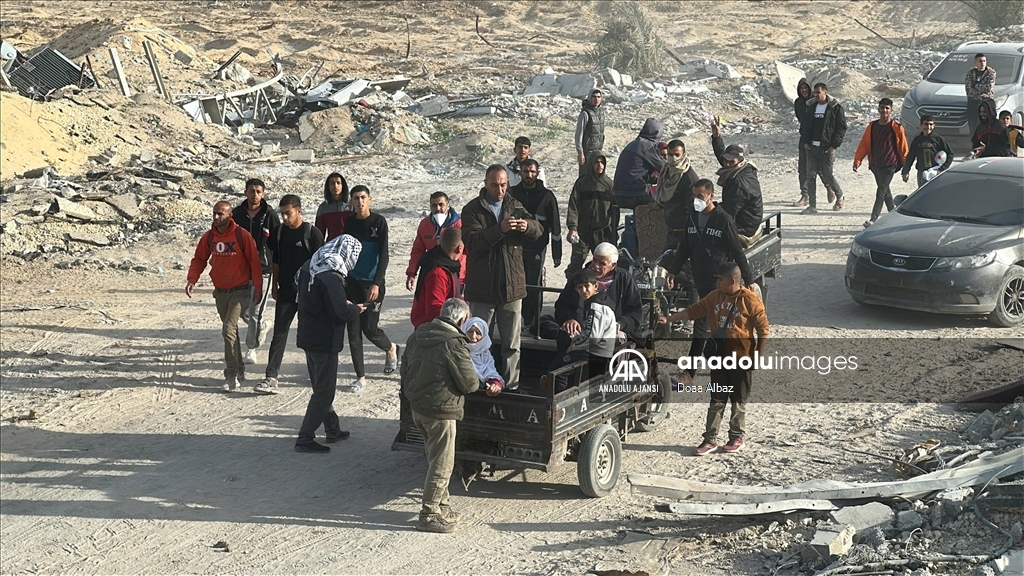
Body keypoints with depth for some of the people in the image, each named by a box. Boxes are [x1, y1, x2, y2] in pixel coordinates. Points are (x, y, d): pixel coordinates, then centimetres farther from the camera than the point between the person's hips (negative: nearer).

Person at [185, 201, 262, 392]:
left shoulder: (242, 235, -14)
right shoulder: (209, 237, 1)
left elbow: (254, 261, -9)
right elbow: (199, 259, 10)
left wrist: (257, 288, -8)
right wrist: (192, 280, -5)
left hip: (239, 290, -6)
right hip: (220, 291, 6)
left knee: (229, 330, -18)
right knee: (231, 332, 16)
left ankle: (231, 376, -14)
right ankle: (239, 370, 29)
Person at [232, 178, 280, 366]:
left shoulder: (270, 216, -5)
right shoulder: (237, 214, 2)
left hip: (263, 269, -3)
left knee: (256, 312, -4)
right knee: (242, 310, 8)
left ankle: (251, 348, 10)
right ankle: (259, 328, 38)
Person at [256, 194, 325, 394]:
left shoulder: (312, 233, -10)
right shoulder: (279, 232, 5)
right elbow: (276, 262, 14)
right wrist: (274, 286, 14)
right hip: (285, 292, 4)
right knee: (279, 334, -1)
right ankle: (271, 378, -5)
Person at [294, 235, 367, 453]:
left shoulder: (308, 267, 5)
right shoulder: (331, 277, -23)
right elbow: (341, 312, -26)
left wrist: (344, 304, 10)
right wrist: (356, 310, -5)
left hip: (307, 336, 9)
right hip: (325, 341, -9)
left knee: (321, 387, 20)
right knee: (324, 392, 0)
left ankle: (333, 430, 33)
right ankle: (305, 439, 2)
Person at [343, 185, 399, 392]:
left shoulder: (379, 222, -6)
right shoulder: (349, 223, 6)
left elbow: (383, 255, -10)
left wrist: (376, 283, -17)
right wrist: (342, 278, 12)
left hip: (373, 283, -4)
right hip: (352, 282, 4)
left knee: (370, 328, -3)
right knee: (353, 330, 1)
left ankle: (391, 348, 30)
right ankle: (360, 376, 10)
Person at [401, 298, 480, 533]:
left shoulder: (417, 336, 3)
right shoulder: (454, 344, -21)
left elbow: (406, 370, 13)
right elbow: (469, 383, -17)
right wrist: (476, 382, 5)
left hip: (416, 407, 8)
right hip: (440, 411, -8)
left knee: (436, 458, 21)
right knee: (442, 464, 3)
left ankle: (441, 505, 32)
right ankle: (429, 515, 8)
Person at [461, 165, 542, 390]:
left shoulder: (515, 206, 9)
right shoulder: (472, 209, -3)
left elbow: (538, 230, 1)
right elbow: (472, 241, -17)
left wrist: (527, 225, -22)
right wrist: (499, 230, -31)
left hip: (512, 286, 3)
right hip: (481, 287, -3)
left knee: (512, 343, 7)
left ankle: (511, 386, 14)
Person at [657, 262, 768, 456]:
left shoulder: (750, 300, -13)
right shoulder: (715, 296, 2)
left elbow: (763, 330, -10)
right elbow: (693, 310, 7)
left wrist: (759, 356, -11)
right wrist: (669, 319, -1)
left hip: (742, 359, -5)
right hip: (719, 357, 5)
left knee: (739, 401, 8)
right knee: (717, 400, 7)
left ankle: (737, 438, 20)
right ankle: (710, 439, 10)